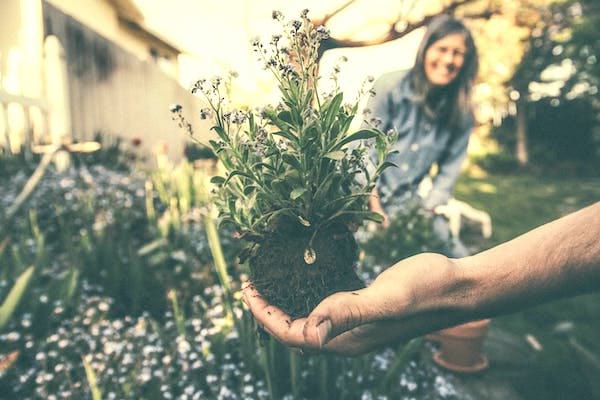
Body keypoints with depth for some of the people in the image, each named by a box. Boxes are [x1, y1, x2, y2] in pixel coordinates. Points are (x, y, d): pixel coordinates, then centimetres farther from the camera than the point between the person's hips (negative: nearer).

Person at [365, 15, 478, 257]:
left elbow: (449, 170, 3)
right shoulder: (391, 87, -9)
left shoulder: (461, 112, 0)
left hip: (410, 203, 4)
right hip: (366, 197, -3)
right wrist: (376, 207, -15)